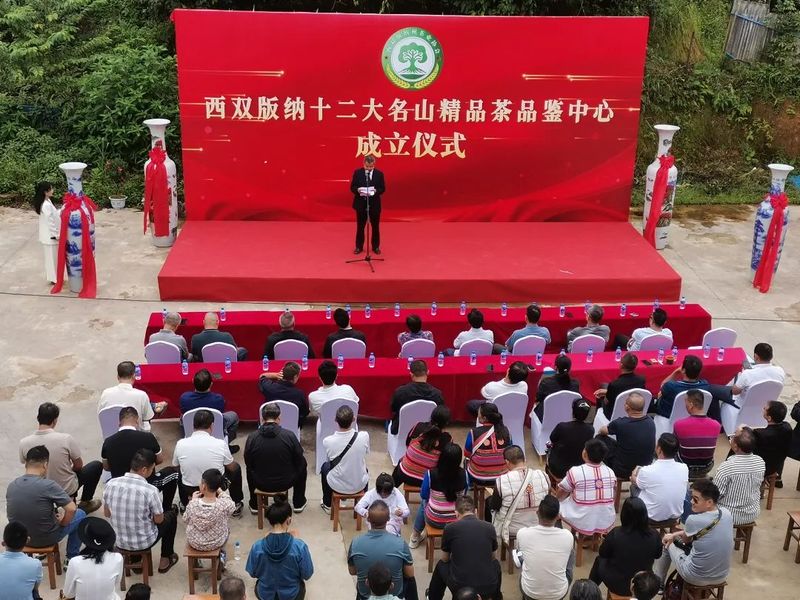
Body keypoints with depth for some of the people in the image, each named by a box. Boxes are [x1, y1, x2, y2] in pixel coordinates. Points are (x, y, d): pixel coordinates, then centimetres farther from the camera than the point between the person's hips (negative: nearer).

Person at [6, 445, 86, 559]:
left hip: (20, 538, 6)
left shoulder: (11, 486, -8)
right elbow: (71, 509, -25)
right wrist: (62, 523, -5)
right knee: (80, 514, 20)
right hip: (46, 539, -5)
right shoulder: (48, 485, -25)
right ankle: (72, 558, 27)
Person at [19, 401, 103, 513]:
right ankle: (85, 503, 27)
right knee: (97, 465, 21)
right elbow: (79, 466, -10)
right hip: (67, 489, -4)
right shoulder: (66, 439, -25)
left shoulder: (24, 443, -16)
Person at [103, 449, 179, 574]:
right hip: (144, 543, -4)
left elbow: (107, 514, 2)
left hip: (120, 542, 4)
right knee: (171, 515, 24)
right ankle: (165, 560, 35)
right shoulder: (150, 491, -26)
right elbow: (159, 520, -11)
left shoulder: (110, 484, -14)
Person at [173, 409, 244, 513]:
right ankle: (237, 503, 35)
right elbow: (232, 468, -1)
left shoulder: (180, 444, -14)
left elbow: (176, 466, 7)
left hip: (189, 492, 2)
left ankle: (184, 505, 42)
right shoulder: (220, 444, -18)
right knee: (236, 467, 25)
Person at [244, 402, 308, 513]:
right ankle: (298, 503, 37)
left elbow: (248, 463, 2)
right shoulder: (289, 436, -17)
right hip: (286, 483, -1)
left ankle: (254, 505, 42)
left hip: (261, 484, 1)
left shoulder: (251, 438, -14)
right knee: (303, 464, 28)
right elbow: (299, 461, -5)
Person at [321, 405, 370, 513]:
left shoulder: (327, 441, -25)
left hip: (337, 486, -1)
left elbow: (329, 459, -4)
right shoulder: (364, 436, -24)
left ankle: (327, 505, 47)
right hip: (360, 485, 1)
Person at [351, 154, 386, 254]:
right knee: (360, 226, 8)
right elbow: (352, 187, -1)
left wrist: (375, 191, -22)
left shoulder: (379, 174, -2)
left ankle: (376, 247, 21)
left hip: (374, 204, 0)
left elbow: (382, 188, -2)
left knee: (375, 227, 9)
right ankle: (359, 247, 18)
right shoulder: (357, 173, -2)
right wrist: (358, 190, -22)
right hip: (360, 204, 0)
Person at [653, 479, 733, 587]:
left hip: (697, 578, -5)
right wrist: (675, 535, 10)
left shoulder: (693, 520, -26)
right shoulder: (727, 513, -8)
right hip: (722, 576, 6)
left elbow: (685, 540, 0)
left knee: (667, 543, 19)